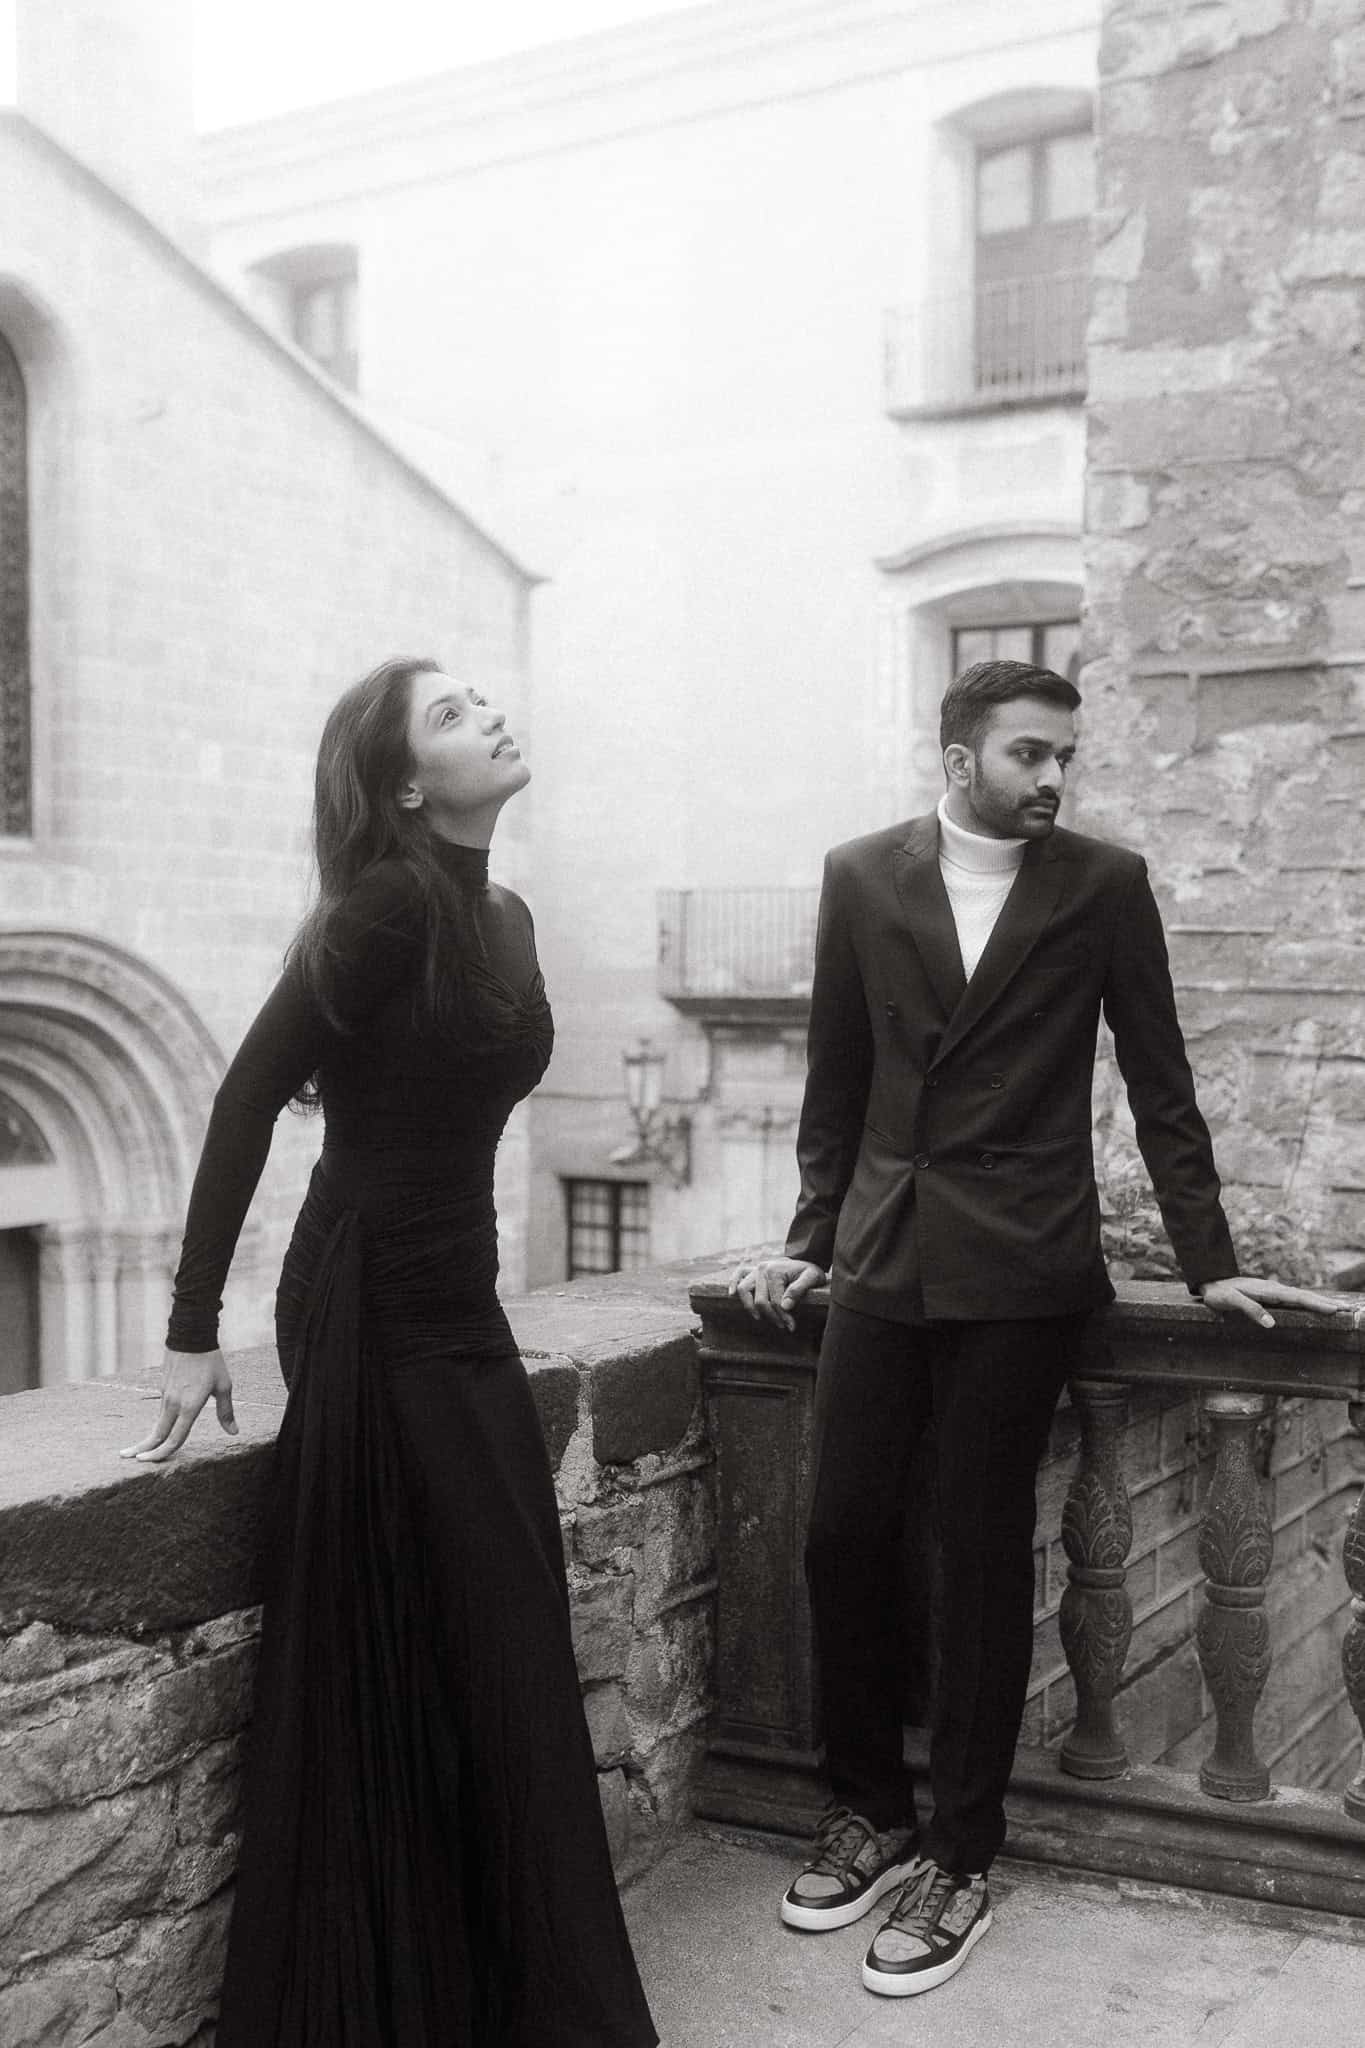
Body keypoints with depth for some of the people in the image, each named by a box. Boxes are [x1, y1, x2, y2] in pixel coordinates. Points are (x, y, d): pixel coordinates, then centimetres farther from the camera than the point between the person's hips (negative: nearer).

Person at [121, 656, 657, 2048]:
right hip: (372, 1313, -8)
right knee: (398, 1672, 2)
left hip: (457, 1306, 8)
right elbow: (249, 1098, -15)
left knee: (499, 1658, 12)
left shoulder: (501, 915, 10)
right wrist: (193, 1331, -15)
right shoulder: (390, 901, -15)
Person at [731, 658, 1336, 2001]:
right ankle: (868, 1810, 25)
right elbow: (836, 1082, 11)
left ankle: (957, 1858, 17)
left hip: (1019, 1272, -2)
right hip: (881, 1261, 3)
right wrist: (810, 1240, 10)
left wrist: (1208, 1262, 1)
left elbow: (1159, 1085, 4)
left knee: (984, 1554, 3)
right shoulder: (861, 878, 5)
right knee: (842, 1536, 4)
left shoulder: (1104, 886, 1)